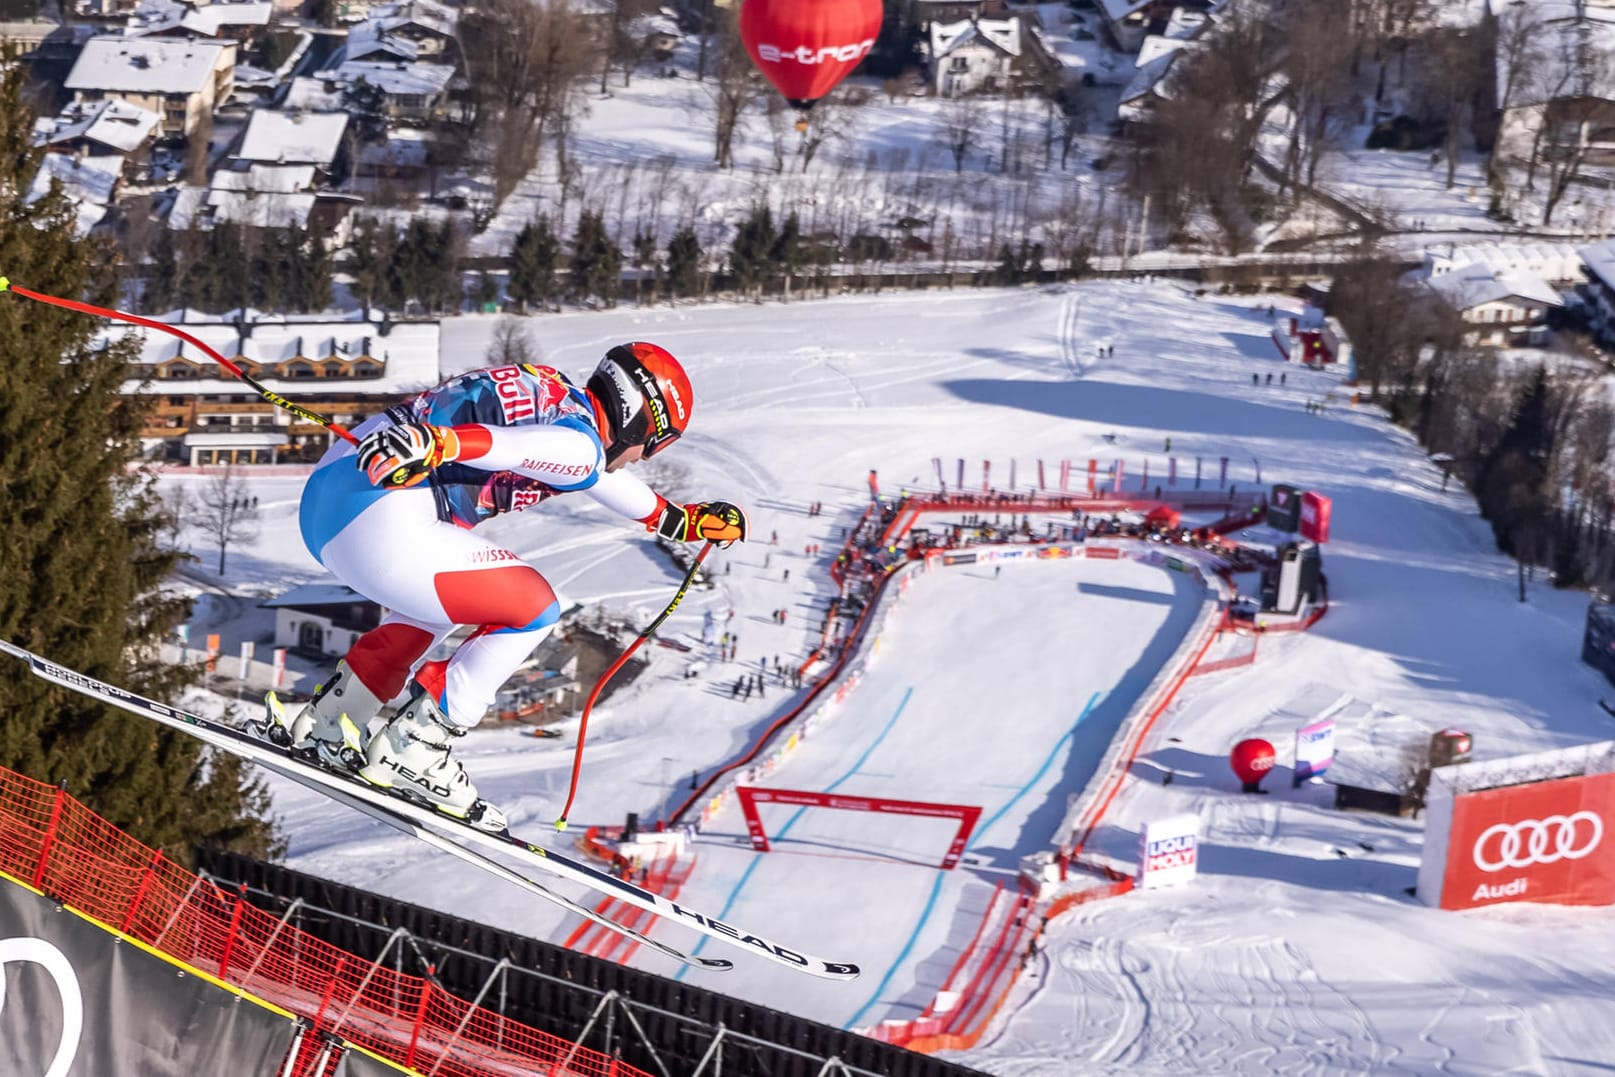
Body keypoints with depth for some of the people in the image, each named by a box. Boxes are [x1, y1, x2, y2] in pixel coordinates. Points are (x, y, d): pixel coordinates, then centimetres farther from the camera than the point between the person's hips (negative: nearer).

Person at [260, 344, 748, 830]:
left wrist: (683, 520, 52)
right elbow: (499, 442, -26)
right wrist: (432, 442, -44)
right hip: (378, 523, -10)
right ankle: (411, 749, 3)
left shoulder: (552, 392, 24)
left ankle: (318, 726, 27)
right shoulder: (581, 440, -5)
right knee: (533, 608, 3)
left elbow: (598, 473, 42)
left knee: (438, 606, 33)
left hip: (321, 501, 10)